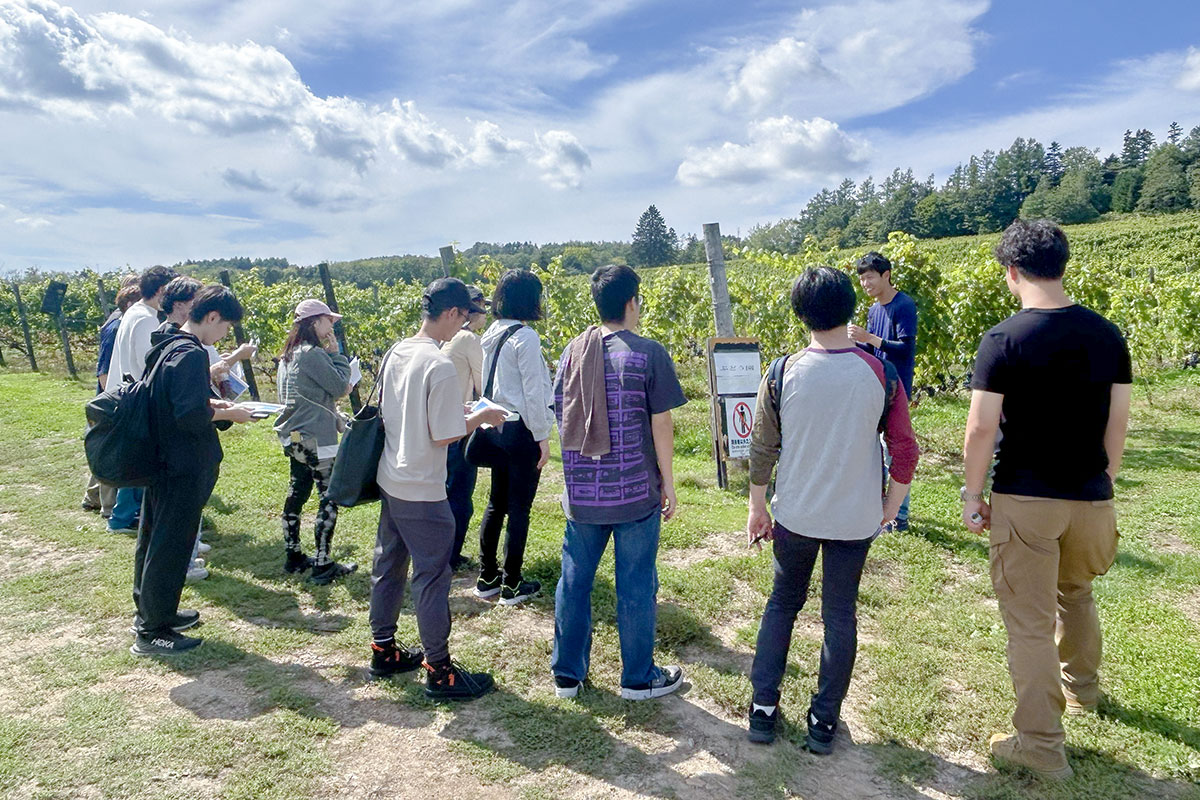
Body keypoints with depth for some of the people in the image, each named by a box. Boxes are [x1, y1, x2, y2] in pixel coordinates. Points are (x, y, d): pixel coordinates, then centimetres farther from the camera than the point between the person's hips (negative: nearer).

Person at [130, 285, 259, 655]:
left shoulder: (167, 347, 10)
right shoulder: (191, 354, -22)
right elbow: (192, 417, -27)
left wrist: (210, 402, 10)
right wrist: (228, 414, -12)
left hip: (159, 459, 10)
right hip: (185, 468, -10)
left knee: (153, 538, 20)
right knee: (171, 546, 1)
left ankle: (149, 610, 36)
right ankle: (152, 631, 13)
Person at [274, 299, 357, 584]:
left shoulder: (289, 355, 13)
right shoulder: (313, 354, -17)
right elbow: (340, 387, -14)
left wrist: (332, 396, 15)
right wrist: (336, 353, -7)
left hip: (294, 436, 10)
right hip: (315, 437, -10)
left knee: (297, 492, 16)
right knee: (329, 497, -3)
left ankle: (293, 556, 25)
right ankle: (323, 565, 0)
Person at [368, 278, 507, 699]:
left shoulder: (394, 353, 4)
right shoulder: (440, 366, -21)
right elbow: (444, 436, -21)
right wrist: (481, 417, -5)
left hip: (389, 481, 9)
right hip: (422, 492, -9)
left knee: (388, 565, 19)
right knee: (432, 577, 3)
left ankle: (383, 650, 35)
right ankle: (438, 671, 15)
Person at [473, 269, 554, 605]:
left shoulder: (490, 335, 8)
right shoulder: (525, 337, -16)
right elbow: (532, 392, -16)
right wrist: (542, 438, -11)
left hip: (497, 426, 8)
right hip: (522, 430, -8)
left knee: (496, 504, 16)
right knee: (519, 509, 2)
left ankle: (487, 577, 25)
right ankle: (512, 584, 11)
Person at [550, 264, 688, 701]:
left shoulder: (573, 351, 3)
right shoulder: (648, 353, -11)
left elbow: (562, 419, 9)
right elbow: (660, 425, -10)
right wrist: (668, 484, 1)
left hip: (581, 492, 4)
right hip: (634, 492, -4)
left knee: (574, 580, 14)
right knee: (636, 585, 8)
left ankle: (567, 673, 27)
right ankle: (639, 678, 23)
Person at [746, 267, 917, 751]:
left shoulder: (782, 375, -11)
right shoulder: (881, 375, -10)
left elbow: (762, 449, -5)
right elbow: (905, 450, -6)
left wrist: (758, 507, 8)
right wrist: (891, 506, 10)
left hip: (794, 516, 0)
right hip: (855, 520, 0)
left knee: (783, 602, 19)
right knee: (840, 615, 14)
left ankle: (763, 709, 22)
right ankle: (824, 721, 24)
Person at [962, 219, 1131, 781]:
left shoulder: (1003, 340, -15)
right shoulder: (1107, 335, 0)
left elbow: (980, 429, -16)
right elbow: (1118, 421, 5)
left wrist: (971, 495, -5)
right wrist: (1104, 482, 17)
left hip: (1023, 501, -5)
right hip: (1090, 498, 6)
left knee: (1029, 621, 5)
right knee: (1076, 593, 29)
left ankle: (1041, 745, 14)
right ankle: (1081, 687, 50)